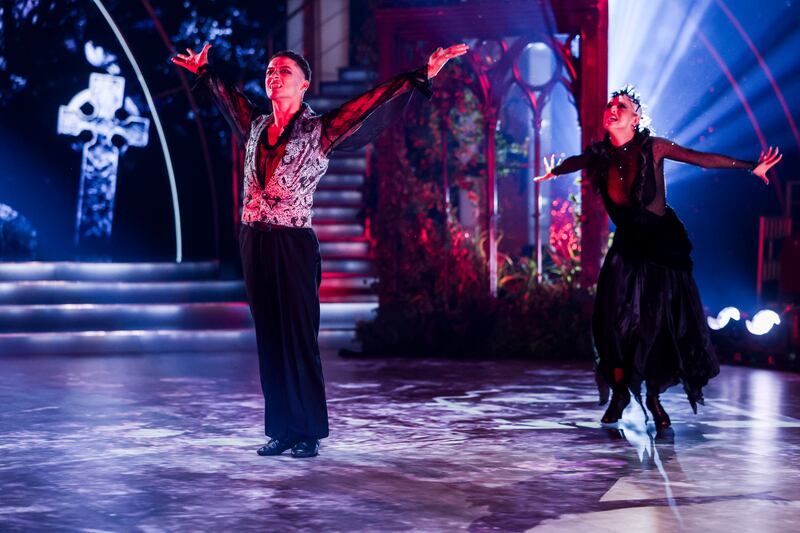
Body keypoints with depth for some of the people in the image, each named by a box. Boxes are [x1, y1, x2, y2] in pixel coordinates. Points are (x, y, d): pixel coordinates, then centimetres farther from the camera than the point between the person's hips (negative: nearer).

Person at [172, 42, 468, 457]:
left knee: (298, 337, -2)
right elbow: (228, 97, 32)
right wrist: (203, 71, 46)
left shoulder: (319, 131, -3)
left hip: (293, 245, -5)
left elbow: (375, 103, -6)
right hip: (253, 242, 5)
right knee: (269, 337, 7)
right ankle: (281, 430, 14)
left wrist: (420, 77, -12)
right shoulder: (256, 127, 12)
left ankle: (309, 432, 6)